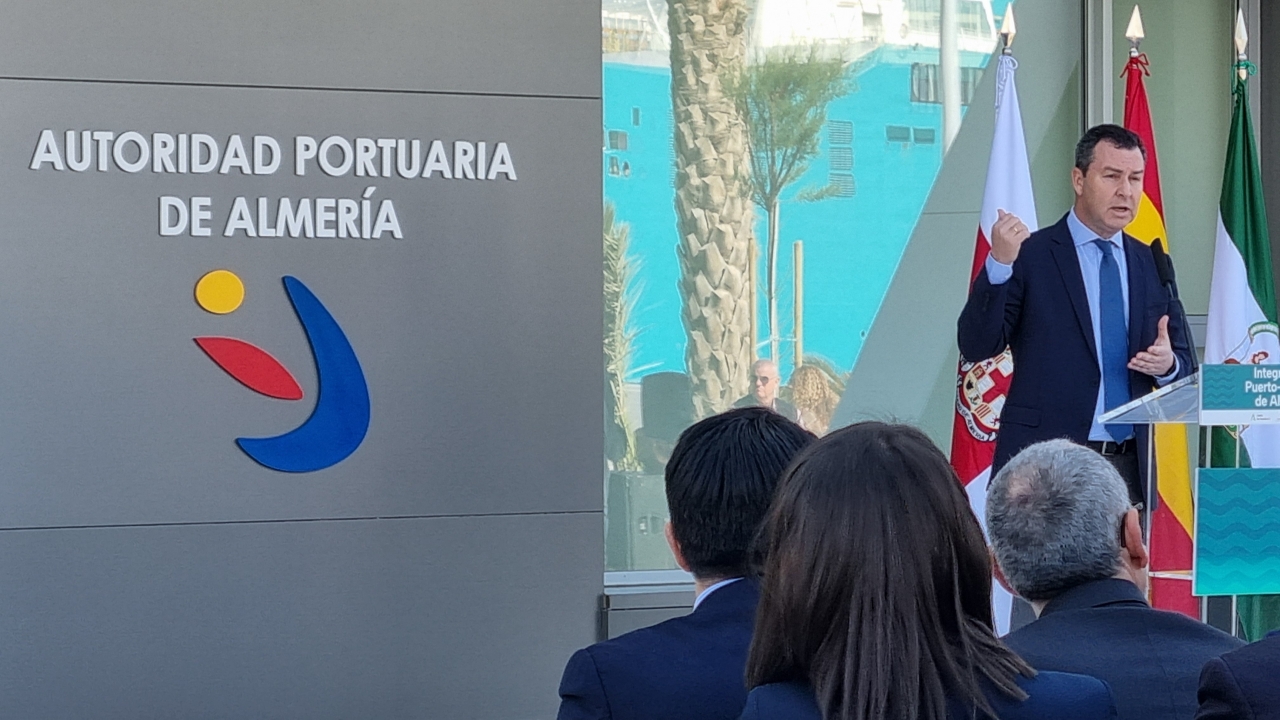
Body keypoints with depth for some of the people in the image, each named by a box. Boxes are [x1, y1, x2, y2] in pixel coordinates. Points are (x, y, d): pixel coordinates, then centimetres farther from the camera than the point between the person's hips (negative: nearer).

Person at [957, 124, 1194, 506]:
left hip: (1128, 464, 4)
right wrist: (999, 265, -23)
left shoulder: (1151, 263, 12)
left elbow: (1182, 358, 17)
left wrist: (1168, 363, -7)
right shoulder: (1031, 255, -2)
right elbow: (976, 346, -10)